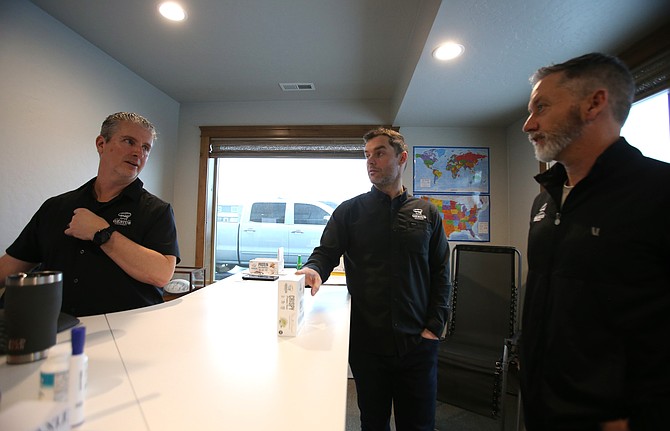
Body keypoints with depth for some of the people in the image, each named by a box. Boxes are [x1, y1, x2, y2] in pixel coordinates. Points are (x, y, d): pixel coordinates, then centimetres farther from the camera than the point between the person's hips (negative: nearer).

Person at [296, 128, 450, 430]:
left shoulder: (427, 213, 5)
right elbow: (326, 252, -2)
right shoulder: (349, 211, 1)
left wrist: (434, 327, -2)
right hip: (366, 341, -1)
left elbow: (440, 274, 5)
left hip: (417, 344, 1)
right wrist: (314, 270, -25)